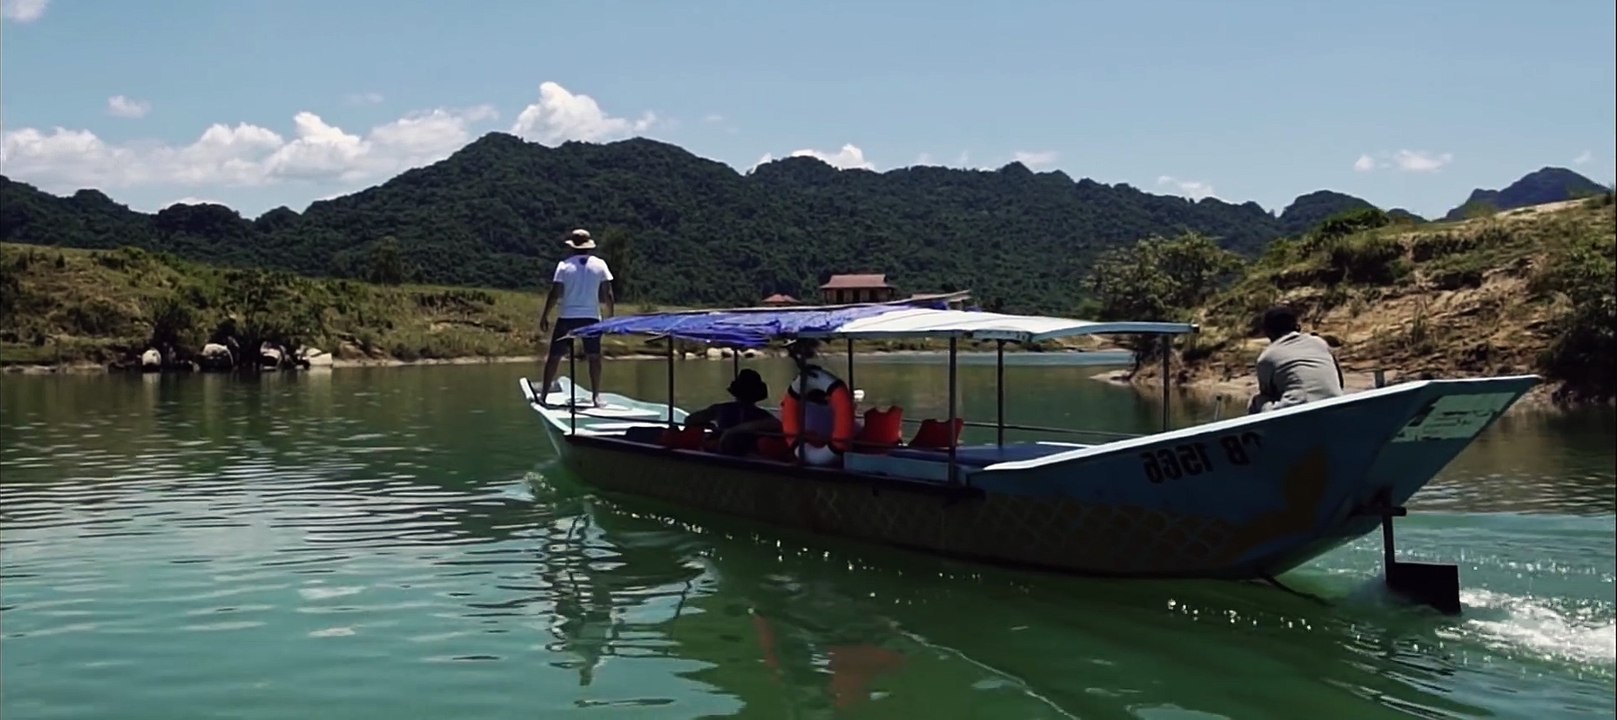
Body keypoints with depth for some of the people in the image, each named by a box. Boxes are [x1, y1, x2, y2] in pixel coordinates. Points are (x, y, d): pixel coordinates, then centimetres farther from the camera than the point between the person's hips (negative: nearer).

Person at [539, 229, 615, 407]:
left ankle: (544, 393, 11)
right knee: (594, 356, 10)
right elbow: (607, 295, 0)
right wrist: (611, 314, 12)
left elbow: (555, 294, -6)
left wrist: (544, 316, 2)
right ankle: (596, 396, 6)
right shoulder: (599, 265, 1)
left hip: (567, 318, -1)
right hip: (592, 317, 1)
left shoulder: (564, 265, -3)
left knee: (554, 356, 9)